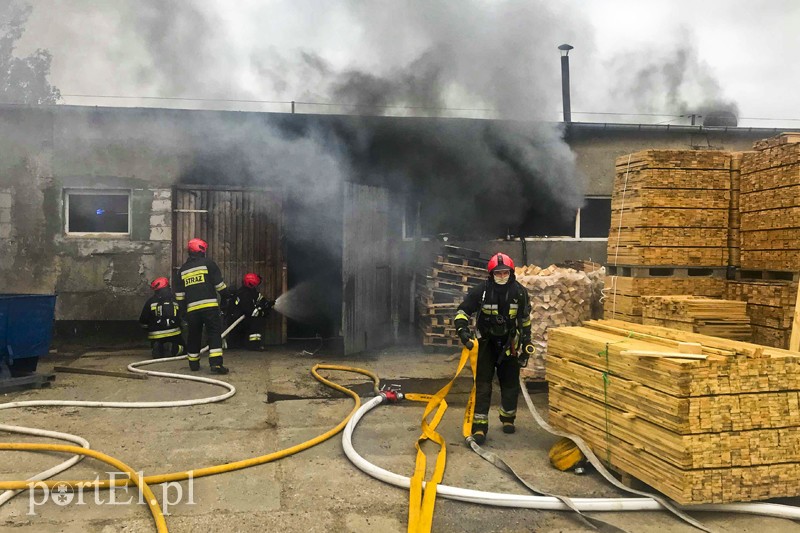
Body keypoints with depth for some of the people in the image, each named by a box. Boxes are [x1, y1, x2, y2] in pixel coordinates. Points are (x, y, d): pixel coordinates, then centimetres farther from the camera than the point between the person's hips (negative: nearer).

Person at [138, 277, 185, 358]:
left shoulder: (150, 301, -3)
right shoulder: (175, 301, 3)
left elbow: (143, 322, 1)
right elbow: (180, 318, 9)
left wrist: (148, 329, 20)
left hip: (155, 336, 0)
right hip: (173, 334, 0)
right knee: (180, 347, 25)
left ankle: (157, 348, -9)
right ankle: (172, 348, -11)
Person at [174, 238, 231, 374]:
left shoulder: (183, 269, 16)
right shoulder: (207, 263, 1)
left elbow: (179, 294, 17)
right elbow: (219, 284, -1)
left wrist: (184, 307, 26)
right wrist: (227, 294, 15)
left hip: (192, 308, 5)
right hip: (210, 305, -5)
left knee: (194, 335, 16)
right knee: (214, 334, -5)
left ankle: (193, 363, 24)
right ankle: (216, 363, -16)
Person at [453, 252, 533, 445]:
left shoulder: (519, 292, -7)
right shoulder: (480, 291, -16)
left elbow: (525, 319, 6)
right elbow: (462, 311, -10)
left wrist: (526, 343, 9)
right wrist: (462, 329, -27)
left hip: (509, 344, 3)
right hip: (486, 342, -2)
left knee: (510, 383, 12)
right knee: (482, 384, -7)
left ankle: (508, 418, 34)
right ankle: (479, 426, -4)